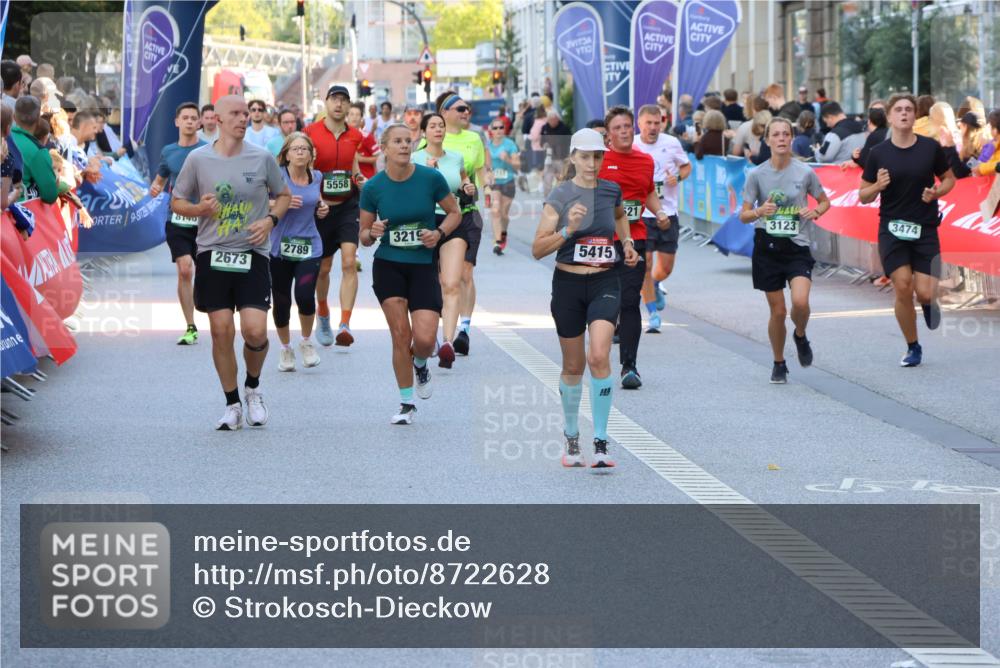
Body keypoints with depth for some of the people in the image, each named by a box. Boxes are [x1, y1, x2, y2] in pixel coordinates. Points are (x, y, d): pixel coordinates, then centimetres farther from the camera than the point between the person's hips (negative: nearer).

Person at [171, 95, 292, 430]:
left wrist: (270, 220, -5)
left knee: (255, 330, -12)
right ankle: (232, 405, 13)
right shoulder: (198, 158, 1)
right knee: (221, 331, -1)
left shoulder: (262, 158, 1)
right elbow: (177, 202, 10)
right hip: (212, 255, 0)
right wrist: (199, 208, -11)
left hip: (252, 255, 0)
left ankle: (253, 387, 18)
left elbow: (283, 195, 14)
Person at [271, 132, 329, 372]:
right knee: (281, 302, 3)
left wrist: (321, 208, 4)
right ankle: (286, 349, 26)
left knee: (305, 296, -16)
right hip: (280, 248, -2)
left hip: (309, 247, 2)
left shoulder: (316, 177, 7)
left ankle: (306, 342, 11)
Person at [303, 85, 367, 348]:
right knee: (323, 267, 10)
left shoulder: (354, 136, 5)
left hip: (348, 205, 1)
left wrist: (359, 178, -3)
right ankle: (323, 316, 36)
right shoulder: (311, 133, -4)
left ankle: (345, 325, -20)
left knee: (349, 262, -15)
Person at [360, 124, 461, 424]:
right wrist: (373, 233, -18)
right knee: (400, 335, -3)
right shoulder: (372, 188, -5)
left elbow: (455, 213, 6)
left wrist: (439, 232, -12)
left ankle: (420, 364, 26)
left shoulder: (431, 178, -8)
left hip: (423, 266, -1)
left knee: (424, 339, -12)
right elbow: (364, 236, 5)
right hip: (388, 266, 1)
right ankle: (406, 403, 12)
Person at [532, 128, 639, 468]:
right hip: (568, 284, -1)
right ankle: (571, 437, 32)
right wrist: (567, 230, -27)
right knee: (573, 366, 10)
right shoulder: (559, 196, -7)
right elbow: (537, 249, -13)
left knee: (599, 356, -19)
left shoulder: (612, 190, 3)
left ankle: (601, 443, -16)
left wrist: (627, 242, 14)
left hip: (605, 284, 1)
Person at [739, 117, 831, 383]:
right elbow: (744, 215, 1)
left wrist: (815, 212, -9)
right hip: (767, 247, 0)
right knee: (777, 311, 3)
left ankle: (800, 336, 14)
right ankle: (779, 364, 23)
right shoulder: (757, 174, -2)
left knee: (800, 302, -21)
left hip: (797, 246, 0)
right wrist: (760, 211, -21)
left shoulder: (805, 172, -2)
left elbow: (824, 201, 13)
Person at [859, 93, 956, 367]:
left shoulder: (931, 148, -3)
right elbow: (863, 196, 4)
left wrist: (936, 192, -10)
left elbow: (949, 179, 11)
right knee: (903, 288, -10)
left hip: (925, 230, 0)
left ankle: (929, 302, 32)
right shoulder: (878, 153, -2)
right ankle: (913, 348, 9)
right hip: (892, 229, 0)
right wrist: (877, 186, -18)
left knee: (924, 293, -9)